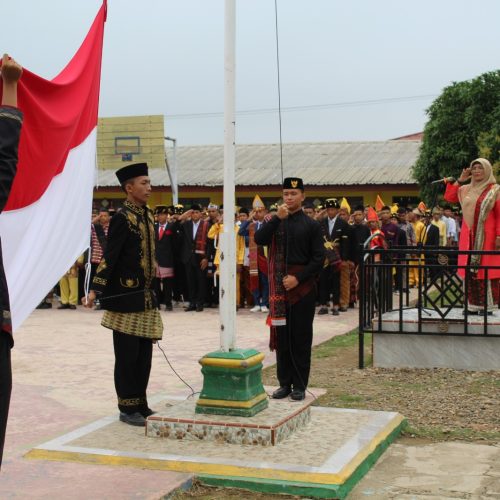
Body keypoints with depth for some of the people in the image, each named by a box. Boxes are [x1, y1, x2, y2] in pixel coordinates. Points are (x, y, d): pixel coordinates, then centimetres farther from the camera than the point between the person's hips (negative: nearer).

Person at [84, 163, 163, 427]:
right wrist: (95, 290, -23)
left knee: (144, 353, 12)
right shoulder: (122, 217, -13)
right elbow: (109, 256, -18)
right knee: (127, 354, 1)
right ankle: (127, 408, 10)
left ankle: (141, 404, 22)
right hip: (126, 296, -8)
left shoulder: (147, 215, 11)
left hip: (145, 296, 8)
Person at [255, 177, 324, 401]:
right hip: (279, 288, 3)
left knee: (301, 338, 2)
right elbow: (259, 239, -10)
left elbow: (318, 258, -3)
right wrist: (277, 218, -17)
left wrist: (298, 278, -12)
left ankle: (299, 386, 9)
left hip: (302, 288, -2)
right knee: (281, 336, 7)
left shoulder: (311, 225, 0)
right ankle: (285, 383, 16)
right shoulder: (273, 221, 8)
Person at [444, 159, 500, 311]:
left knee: (486, 270, -4)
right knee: (470, 270, 4)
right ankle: (473, 304, 9)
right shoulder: (465, 190, 13)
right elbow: (448, 197, 9)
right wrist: (459, 180, 5)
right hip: (468, 237, 4)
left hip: (487, 237, -4)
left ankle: (487, 305, 0)